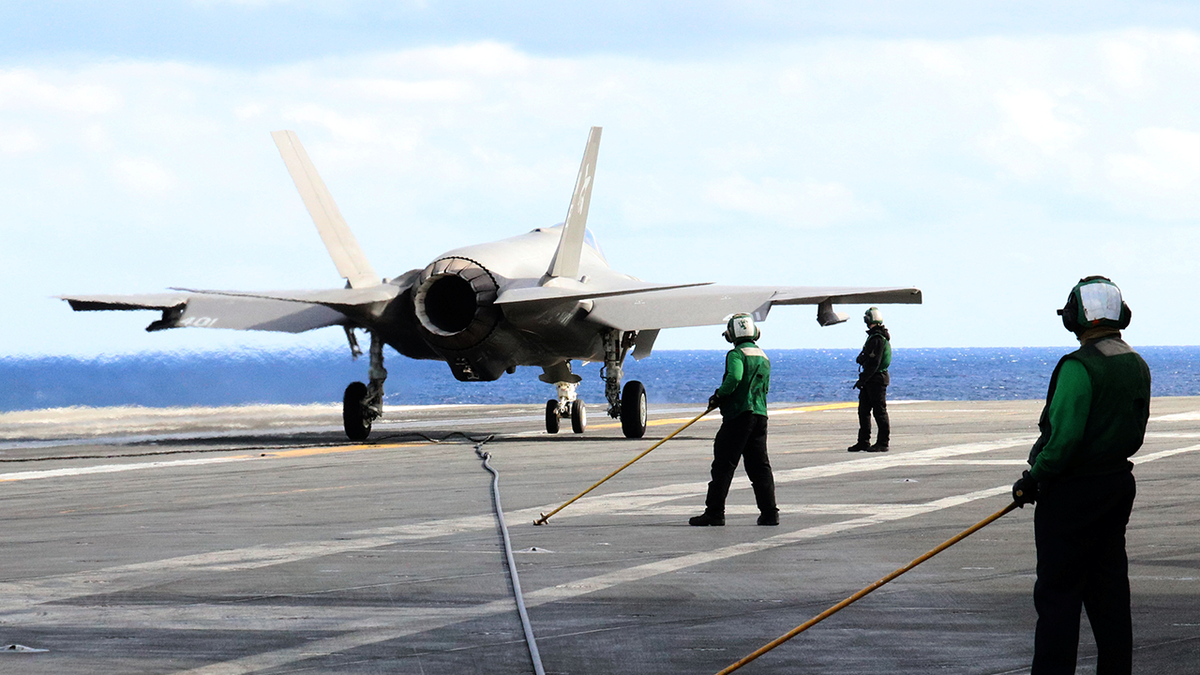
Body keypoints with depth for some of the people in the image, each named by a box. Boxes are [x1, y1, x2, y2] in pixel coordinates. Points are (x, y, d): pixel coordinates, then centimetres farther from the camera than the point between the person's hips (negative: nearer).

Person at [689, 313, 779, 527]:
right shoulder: (764, 358, 18)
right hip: (760, 416, 7)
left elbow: (734, 378, -24)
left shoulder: (736, 354, -7)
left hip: (739, 415, -7)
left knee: (724, 463, -4)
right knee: (759, 465, 9)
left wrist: (719, 397, -10)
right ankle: (769, 512, 4)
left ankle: (715, 511, -5)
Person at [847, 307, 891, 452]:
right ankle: (863, 442, 16)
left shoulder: (877, 339, -18)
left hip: (876, 379, -10)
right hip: (871, 380, 10)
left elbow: (874, 363, -22)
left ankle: (883, 443, 0)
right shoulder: (875, 336, 15)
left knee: (879, 411, -4)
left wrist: (862, 380, -20)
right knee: (863, 411, 12)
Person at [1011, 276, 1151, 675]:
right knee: (1109, 589, 14)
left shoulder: (1079, 367, -19)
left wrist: (1032, 480, -12)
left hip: (1072, 493, -8)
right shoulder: (1137, 366, 8)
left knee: (1058, 595, -3)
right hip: (1119, 485, 8)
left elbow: (1064, 437, -23)